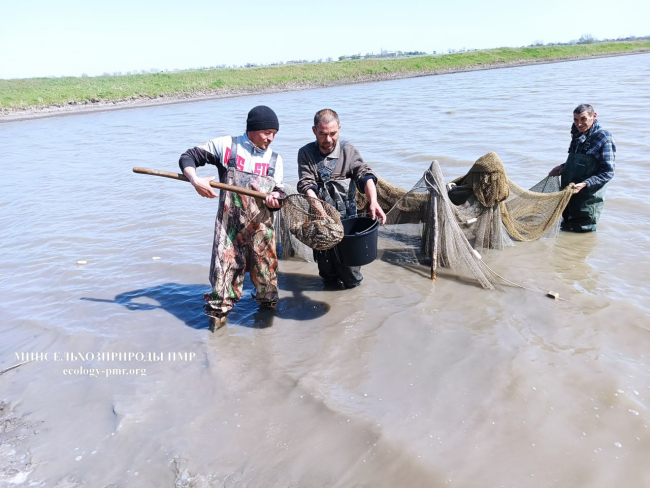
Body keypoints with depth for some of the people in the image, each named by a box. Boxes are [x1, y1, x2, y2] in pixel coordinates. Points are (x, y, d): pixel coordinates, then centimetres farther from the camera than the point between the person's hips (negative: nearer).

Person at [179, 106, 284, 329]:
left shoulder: (275, 159, 11)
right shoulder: (226, 146, -1)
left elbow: (278, 192, 8)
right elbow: (188, 157, 2)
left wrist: (274, 200, -17)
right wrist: (195, 180, -17)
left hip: (262, 226, 3)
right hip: (230, 224, -2)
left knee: (265, 267, 8)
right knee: (225, 266, 1)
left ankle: (267, 305, 32)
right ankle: (218, 311, 20)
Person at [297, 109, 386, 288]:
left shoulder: (348, 151, 1)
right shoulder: (306, 153, 2)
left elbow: (365, 175, -12)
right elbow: (306, 184, -9)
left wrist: (373, 201, -31)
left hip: (346, 218, -1)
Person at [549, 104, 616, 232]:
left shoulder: (604, 139, -15)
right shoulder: (577, 135, 7)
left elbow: (607, 173, -17)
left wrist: (584, 184, -28)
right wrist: (563, 167, 4)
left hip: (588, 198, -7)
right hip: (568, 194, 7)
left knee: (583, 230, 3)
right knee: (566, 228, 20)